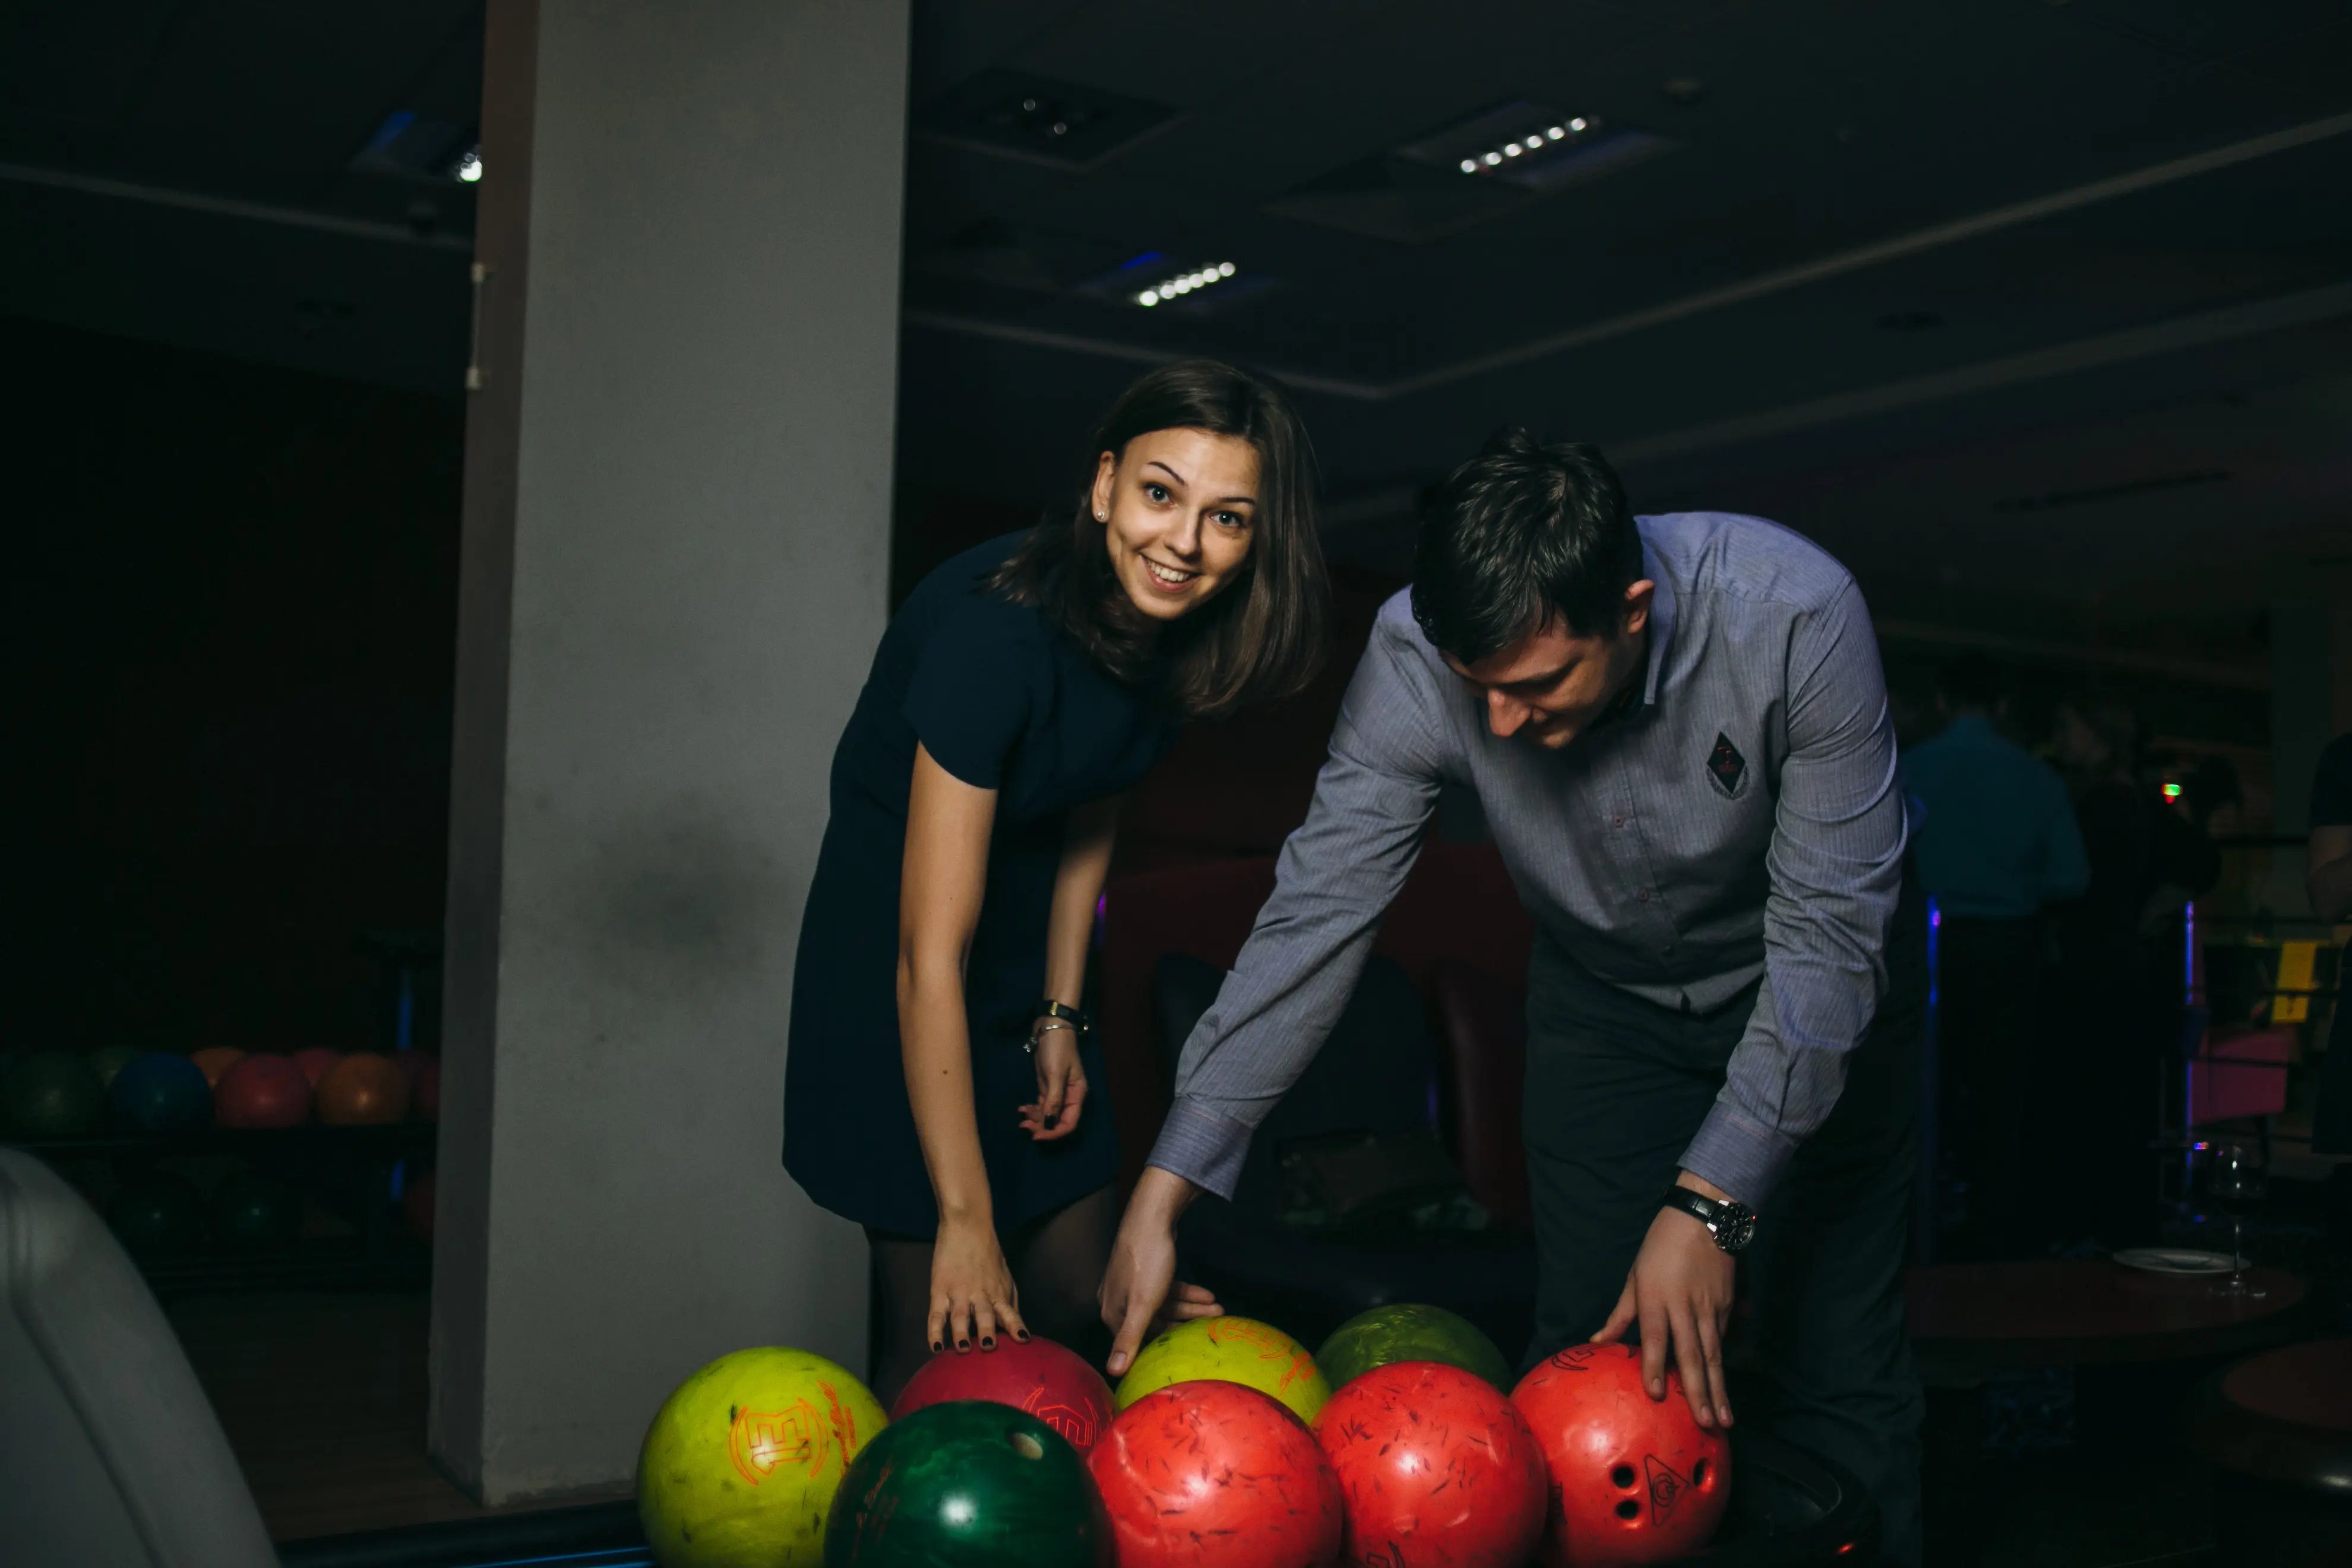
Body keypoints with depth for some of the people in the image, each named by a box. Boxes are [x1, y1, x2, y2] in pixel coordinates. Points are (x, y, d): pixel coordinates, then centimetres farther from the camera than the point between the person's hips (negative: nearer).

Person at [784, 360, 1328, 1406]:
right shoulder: (998, 629, -32)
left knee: (1076, 1302, 11)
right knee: (948, 1343, -5)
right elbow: (932, 950, -33)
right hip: (886, 940, -6)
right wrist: (964, 1219, -32)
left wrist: (1060, 1015, 4)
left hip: (1030, 951, 6)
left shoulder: (1176, 629, -12)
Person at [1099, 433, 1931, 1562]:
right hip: (1604, 983, 2)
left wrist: (1710, 1203, -34)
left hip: (1811, 980, -2)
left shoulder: (1795, 617, -34)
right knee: (1586, 1352, 0)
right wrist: (1164, 1192, -28)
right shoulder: (1417, 655, -28)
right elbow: (1317, 914, -25)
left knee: (1833, 1371, -3)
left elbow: (1829, 933, -29)